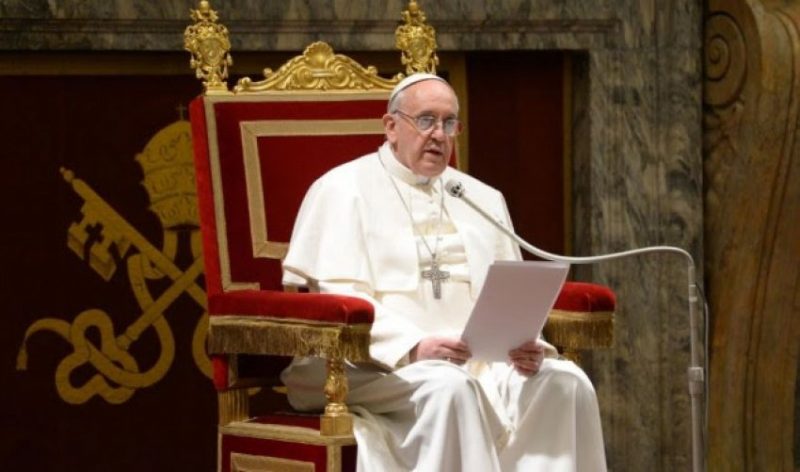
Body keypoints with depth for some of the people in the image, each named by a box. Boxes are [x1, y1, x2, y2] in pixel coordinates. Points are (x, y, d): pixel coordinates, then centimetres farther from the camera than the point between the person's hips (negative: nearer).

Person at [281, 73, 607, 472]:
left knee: (566, 382, -21)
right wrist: (413, 348, -26)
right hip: (378, 364, -5)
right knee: (449, 386, -37)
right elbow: (337, 300, -10)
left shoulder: (482, 199, 21)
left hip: (482, 361, 5)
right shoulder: (344, 190, 2)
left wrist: (527, 343, -9)